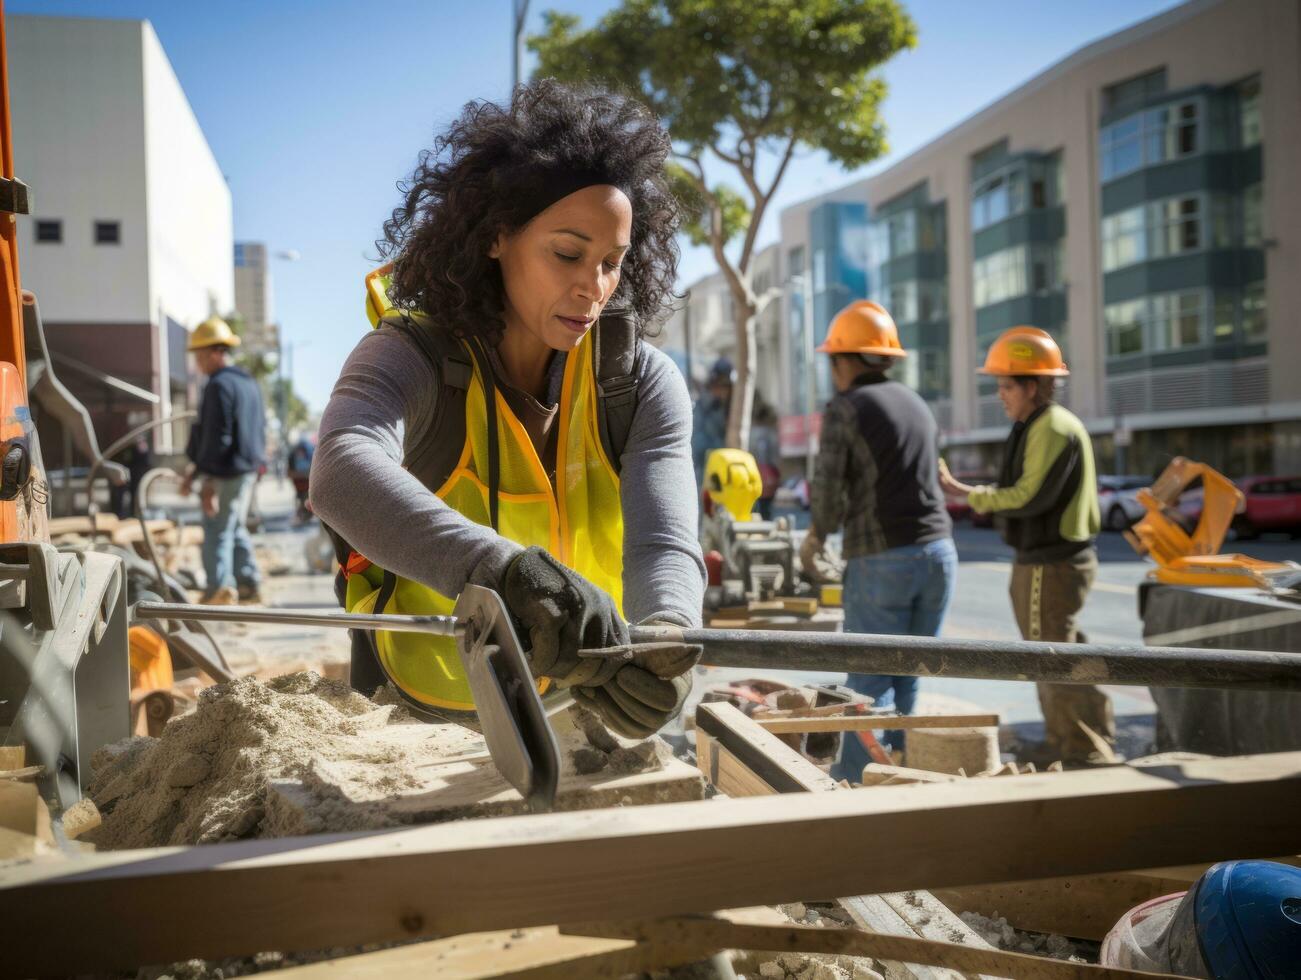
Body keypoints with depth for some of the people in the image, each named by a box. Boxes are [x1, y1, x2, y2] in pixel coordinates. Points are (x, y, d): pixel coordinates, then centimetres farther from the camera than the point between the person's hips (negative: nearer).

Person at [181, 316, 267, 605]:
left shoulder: (219, 386, -15)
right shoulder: (249, 383, 14)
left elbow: (217, 437, -20)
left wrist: (208, 479, -18)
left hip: (225, 473, -9)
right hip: (248, 470, 9)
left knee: (216, 531, -3)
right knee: (236, 528, 18)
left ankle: (220, 588, -5)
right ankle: (250, 584, 19)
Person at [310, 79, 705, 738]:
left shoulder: (643, 382, -8)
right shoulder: (407, 359, -16)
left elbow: (665, 544, -21)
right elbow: (343, 475, -38)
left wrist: (664, 637, -44)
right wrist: (505, 570, -55)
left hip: (579, 708, 1)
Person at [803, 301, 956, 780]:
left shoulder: (846, 408, -7)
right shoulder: (917, 404, 14)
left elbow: (828, 487, -10)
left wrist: (818, 535, 11)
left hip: (882, 560, -6)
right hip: (938, 550, 6)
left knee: (870, 679, 1)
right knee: (907, 677, 13)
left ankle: (857, 781, 5)